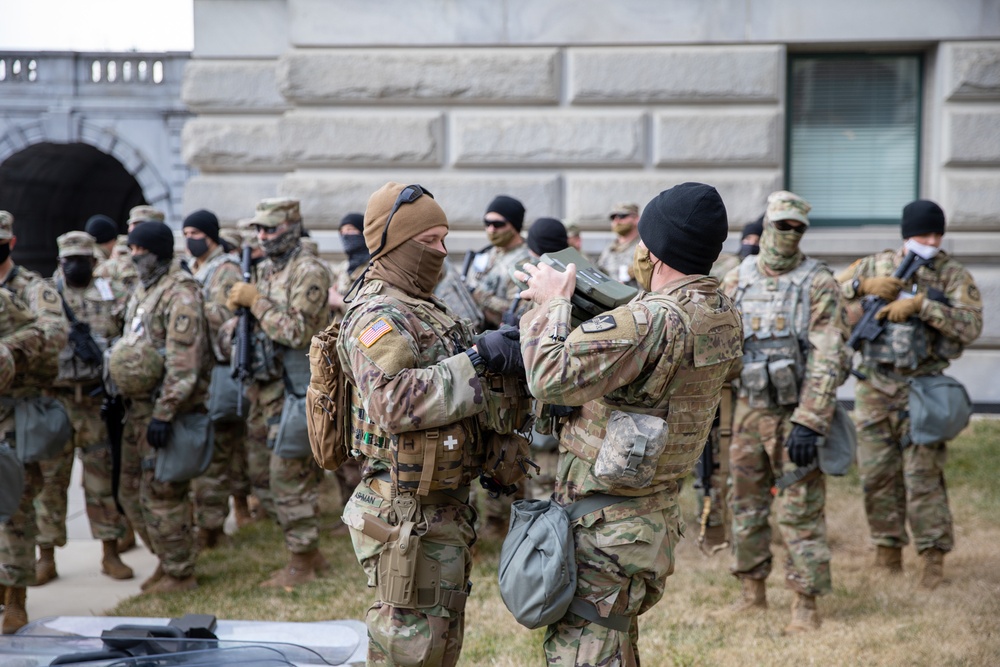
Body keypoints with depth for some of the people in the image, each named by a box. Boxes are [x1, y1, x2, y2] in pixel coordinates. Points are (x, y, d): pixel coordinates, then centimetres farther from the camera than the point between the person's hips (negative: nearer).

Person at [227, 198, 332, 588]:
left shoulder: (308, 272, -14)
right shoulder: (265, 270, 13)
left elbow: (296, 332, -23)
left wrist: (255, 301, -18)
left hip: (298, 387, -9)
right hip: (268, 384, 9)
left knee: (288, 474, -6)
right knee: (260, 471, 13)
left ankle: (302, 563, 6)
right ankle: (310, 553, 24)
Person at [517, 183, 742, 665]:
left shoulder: (650, 321, -26)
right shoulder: (725, 318, 3)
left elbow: (552, 377, -31)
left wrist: (552, 301, -14)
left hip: (603, 530, -9)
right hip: (657, 517, 9)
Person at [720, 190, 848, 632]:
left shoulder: (818, 283, -6)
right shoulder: (736, 281, 7)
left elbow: (827, 357, -12)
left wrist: (809, 422, -20)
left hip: (797, 413, -4)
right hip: (748, 410, 5)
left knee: (800, 511, -2)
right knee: (745, 505, 11)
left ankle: (806, 604, 5)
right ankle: (753, 593, 24)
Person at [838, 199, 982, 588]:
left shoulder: (953, 275, -1)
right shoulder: (876, 265, 8)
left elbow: (971, 324, -15)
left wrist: (920, 303, -23)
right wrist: (864, 286, -10)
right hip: (875, 387, 3)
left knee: (923, 475, -7)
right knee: (877, 473, 6)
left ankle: (934, 558, 1)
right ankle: (887, 553, 19)